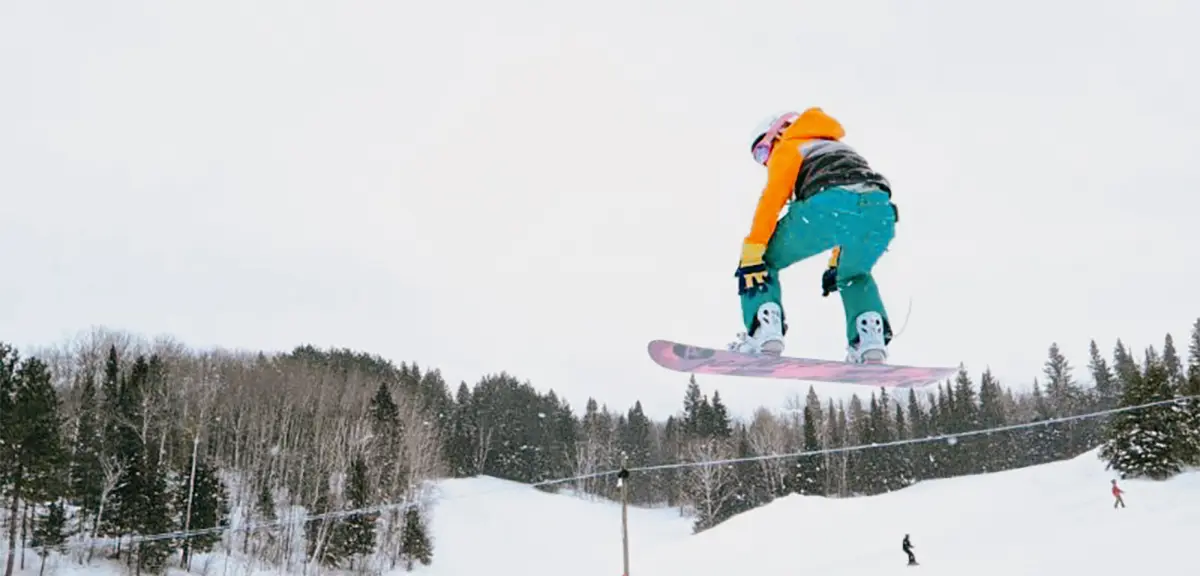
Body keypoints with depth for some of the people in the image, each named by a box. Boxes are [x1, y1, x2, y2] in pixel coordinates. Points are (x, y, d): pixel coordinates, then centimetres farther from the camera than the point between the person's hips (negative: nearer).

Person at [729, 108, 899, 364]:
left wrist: (751, 254, -4)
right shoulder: (841, 150, 44)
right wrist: (837, 263, 54)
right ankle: (870, 335, 11)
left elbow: (771, 199, 4)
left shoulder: (787, 149, 23)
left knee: (762, 262, 14)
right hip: (881, 211, 6)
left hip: (830, 206, -6)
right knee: (853, 276, 34)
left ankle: (765, 330, -4)